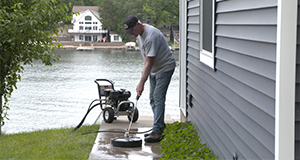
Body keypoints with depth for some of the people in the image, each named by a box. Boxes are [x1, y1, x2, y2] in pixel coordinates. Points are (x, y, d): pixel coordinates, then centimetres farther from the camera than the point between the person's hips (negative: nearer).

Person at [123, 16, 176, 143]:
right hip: (154, 69, 10)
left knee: (158, 98, -16)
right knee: (153, 99, 12)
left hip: (165, 67, -10)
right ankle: (160, 126, 23)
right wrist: (144, 70, 13)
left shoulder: (151, 37, -31)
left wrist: (141, 83, -30)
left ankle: (157, 132, -19)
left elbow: (149, 63, -31)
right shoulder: (139, 34, 1)